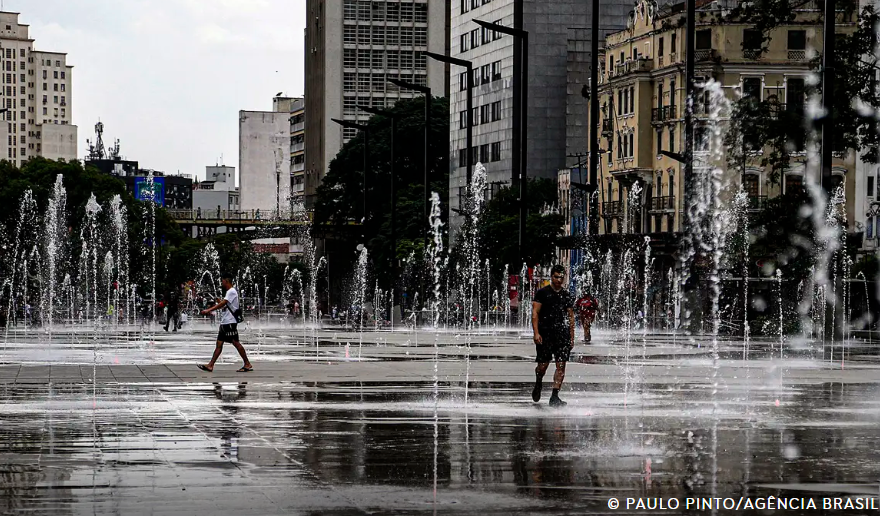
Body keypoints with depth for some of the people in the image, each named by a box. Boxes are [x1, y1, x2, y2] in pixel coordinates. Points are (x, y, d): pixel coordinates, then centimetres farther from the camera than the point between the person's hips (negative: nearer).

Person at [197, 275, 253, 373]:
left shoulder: (232, 291, -11)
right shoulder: (229, 292, 20)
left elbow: (222, 304, -21)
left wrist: (208, 310, -24)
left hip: (230, 322, -10)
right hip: (224, 322, 10)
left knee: (236, 343, -7)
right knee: (219, 344, 5)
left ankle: (248, 365, -2)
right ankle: (210, 365, 2)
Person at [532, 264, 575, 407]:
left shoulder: (566, 295, 13)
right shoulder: (542, 293, 2)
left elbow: (571, 316, 16)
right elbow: (535, 313, -4)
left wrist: (572, 336, 10)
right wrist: (536, 333, -14)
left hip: (562, 334, 3)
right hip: (545, 334, -3)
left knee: (561, 365, -7)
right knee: (543, 364, 2)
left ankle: (555, 397, -8)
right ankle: (538, 385, 34)